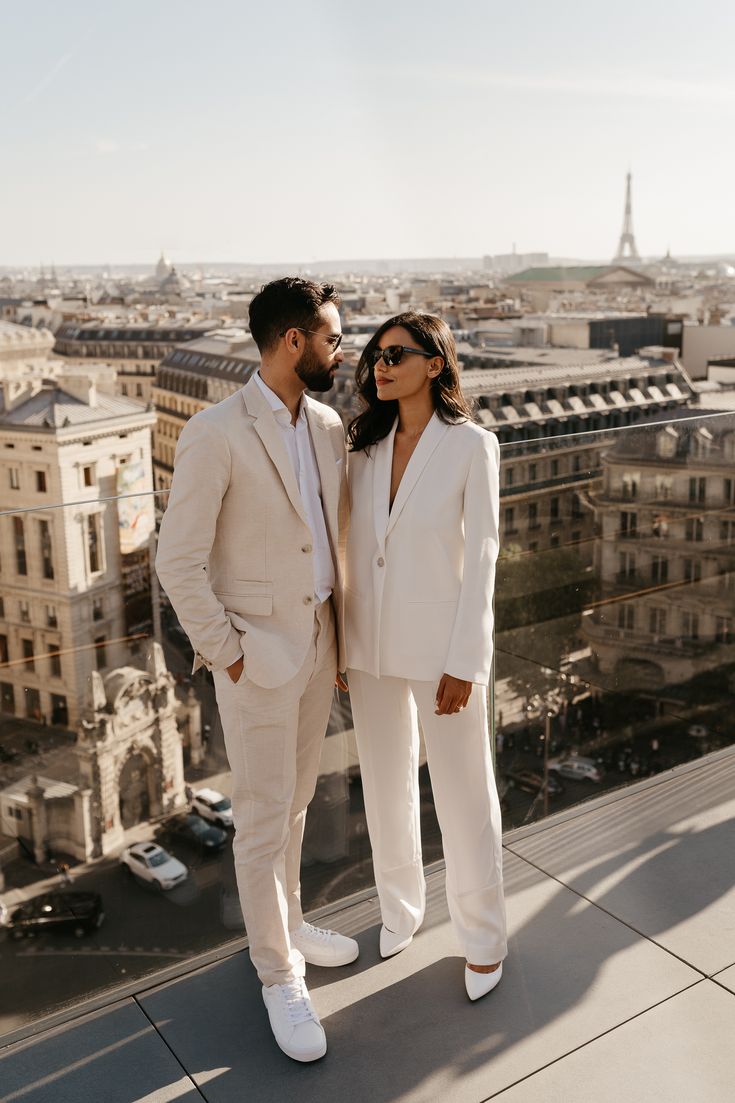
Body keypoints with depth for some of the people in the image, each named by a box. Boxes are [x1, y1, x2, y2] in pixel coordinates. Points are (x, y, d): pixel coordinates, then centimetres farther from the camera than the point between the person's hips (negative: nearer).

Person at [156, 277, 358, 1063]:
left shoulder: (328, 426, 4)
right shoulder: (215, 434, -18)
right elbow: (179, 562, -17)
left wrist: (344, 627, 9)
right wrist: (227, 656, -13)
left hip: (320, 643, 7)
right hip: (259, 653, -7)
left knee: (294, 801, 22)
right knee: (263, 820, 5)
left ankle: (283, 923, 43)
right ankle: (279, 975, 24)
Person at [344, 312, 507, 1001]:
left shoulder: (472, 445, -10)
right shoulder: (364, 444, 3)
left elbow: (480, 558, -11)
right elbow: (350, 546, 6)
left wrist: (464, 664, -13)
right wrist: (339, 640, 6)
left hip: (441, 639, -4)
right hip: (369, 639, 5)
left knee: (462, 791, 8)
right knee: (386, 782, 17)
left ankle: (482, 935, 28)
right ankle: (401, 907, 40)